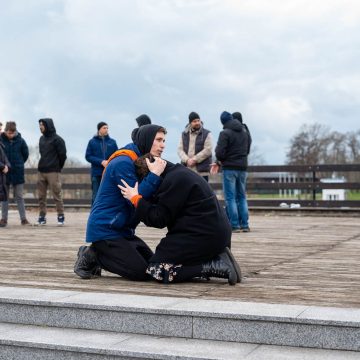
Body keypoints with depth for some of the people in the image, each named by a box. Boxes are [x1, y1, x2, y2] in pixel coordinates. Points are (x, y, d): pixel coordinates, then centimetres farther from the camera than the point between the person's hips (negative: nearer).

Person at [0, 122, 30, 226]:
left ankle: (23, 218, 6)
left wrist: (19, 164, 8)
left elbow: (25, 154, 10)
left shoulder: (20, 141, -3)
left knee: (19, 196, 4)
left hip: (17, 172, 0)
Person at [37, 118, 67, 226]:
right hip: (41, 171, 7)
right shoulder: (41, 139, 14)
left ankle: (61, 216, 3)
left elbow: (62, 155, -8)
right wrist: (43, 164, 13)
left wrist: (58, 167, 0)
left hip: (53, 171, -7)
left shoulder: (57, 139, -8)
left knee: (57, 195, -4)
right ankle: (42, 216, 12)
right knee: (41, 196, 6)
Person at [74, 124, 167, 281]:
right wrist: (154, 175, -27)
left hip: (123, 230, 10)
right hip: (105, 230, -10)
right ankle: (90, 257, 0)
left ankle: (96, 254, 14)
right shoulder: (123, 162, -18)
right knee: (141, 272, -15)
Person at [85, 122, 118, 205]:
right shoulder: (92, 142, 4)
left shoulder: (112, 142, 7)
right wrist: (101, 162, -12)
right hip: (97, 174, -1)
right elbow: (88, 156, 0)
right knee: (96, 196, 0)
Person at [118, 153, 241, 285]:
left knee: (156, 269, -10)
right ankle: (218, 259, 5)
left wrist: (136, 199, -4)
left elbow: (159, 219, -13)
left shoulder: (174, 180, -14)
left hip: (205, 236, -10)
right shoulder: (178, 173, 18)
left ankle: (216, 266, -14)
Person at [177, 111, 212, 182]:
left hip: (202, 171, -3)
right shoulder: (184, 134, 13)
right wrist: (187, 160, -12)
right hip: (187, 171, 3)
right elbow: (180, 149, 6)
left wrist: (194, 159, -13)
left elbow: (208, 150, -8)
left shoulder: (206, 134, 2)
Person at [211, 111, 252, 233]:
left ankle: (235, 225, -4)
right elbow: (247, 150, 15)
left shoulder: (225, 133, -11)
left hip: (229, 168, -6)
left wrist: (220, 161, 5)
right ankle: (245, 225, 11)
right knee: (242, 197, 13)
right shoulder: (245, 132, 11)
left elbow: (220, 152, -17)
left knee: (230, 197, -1)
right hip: (243, 167, 6)